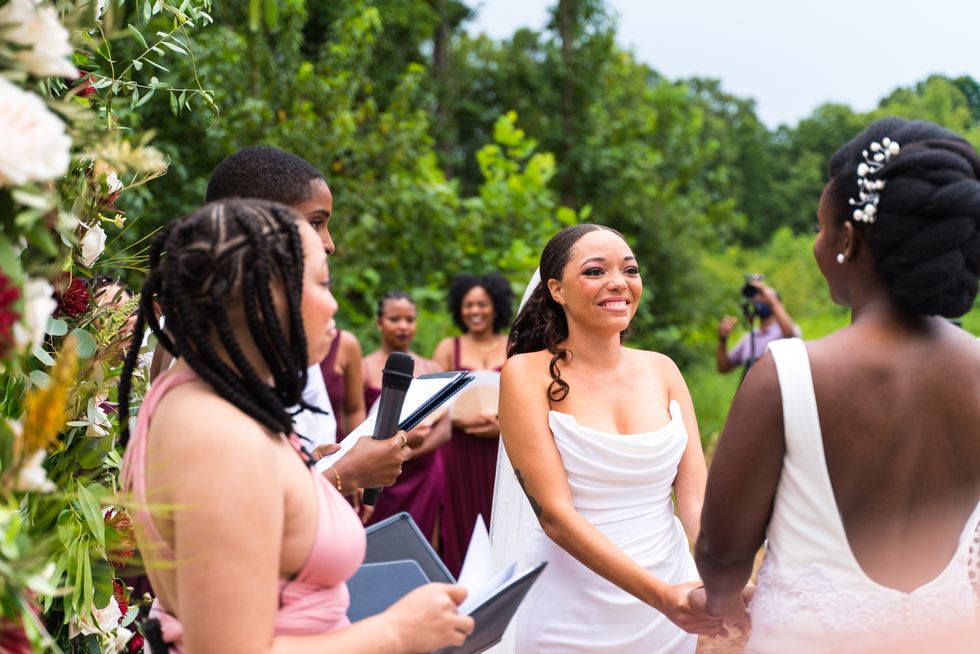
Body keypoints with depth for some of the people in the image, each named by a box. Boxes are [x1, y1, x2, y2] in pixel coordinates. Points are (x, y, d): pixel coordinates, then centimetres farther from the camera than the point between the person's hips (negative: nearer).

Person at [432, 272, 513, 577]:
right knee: (460, 525, -1)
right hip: (459, 452, 0)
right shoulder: (448, 348, 10)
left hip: (502, 450, 0)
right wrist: (465, 421, -16)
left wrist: (503, 426, -13)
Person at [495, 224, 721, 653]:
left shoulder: (661, 370, 2)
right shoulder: (528, 374, -10)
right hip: (573, 616, -3)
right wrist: (660, 595, -27)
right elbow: (554, 513, -17)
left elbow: (695, 496, -5)